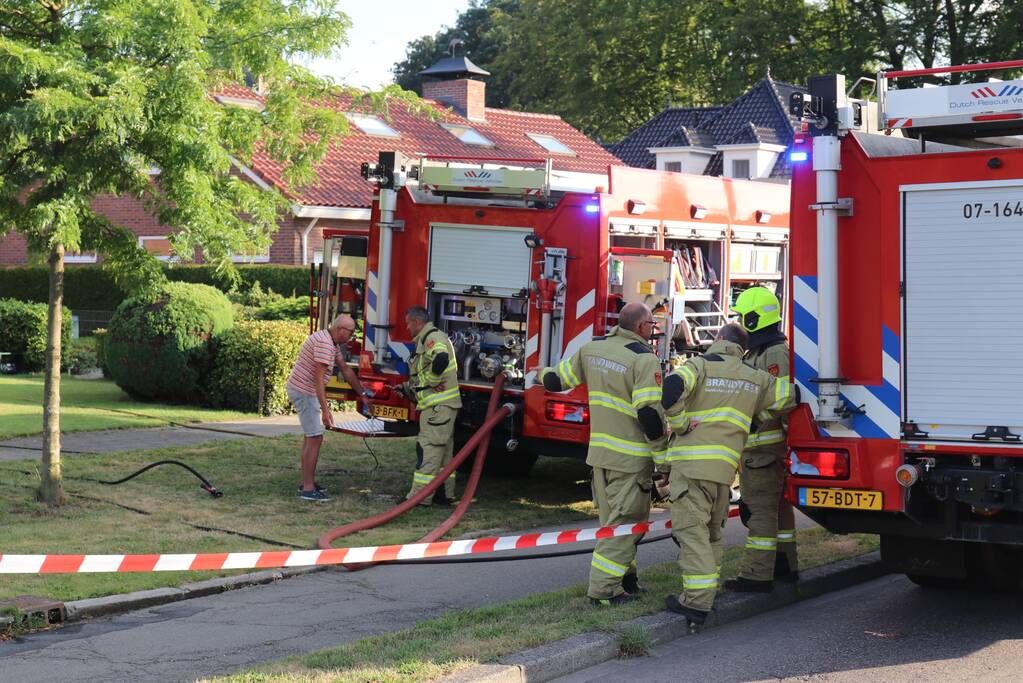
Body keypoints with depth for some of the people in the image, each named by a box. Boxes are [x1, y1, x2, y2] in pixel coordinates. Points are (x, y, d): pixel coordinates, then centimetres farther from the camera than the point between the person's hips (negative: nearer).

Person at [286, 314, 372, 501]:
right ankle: (308, 489, -8)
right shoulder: (324, 343, -24)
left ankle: (306, 482, 25)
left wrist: (363, 395, 21)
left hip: (307, 391, 11)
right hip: (304, 392, -11)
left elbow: (346, 370, 18)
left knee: (310, 437, 17)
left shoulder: (334, 344, 9)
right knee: (315, 438, -10)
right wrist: (325, 410, -31)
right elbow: (318, 378, -28)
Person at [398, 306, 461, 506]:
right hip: (437, 405, 11)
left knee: (429, 448, -10)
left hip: (438, 405, -11)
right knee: (443, 450, 14)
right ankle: (444, 493, 20)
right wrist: (406, 387, 34)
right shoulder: (425, 341, 23)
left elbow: (441, 359, -33)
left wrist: (430, 382, -20)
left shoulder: (433, 337, -11)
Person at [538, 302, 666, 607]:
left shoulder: (592, 348, 5)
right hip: (630, 456, -7)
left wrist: (542, 374, 36)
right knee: (625, 523, 0)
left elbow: (557, 380, 13)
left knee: (612, 519, 20)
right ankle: (604, 589, -1)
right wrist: (663, 444, -8)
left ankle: (624, 575, 30)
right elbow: (649, 412, -22)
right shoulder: (644, 359, -16)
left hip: (599, 451, 7)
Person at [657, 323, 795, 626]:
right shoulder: (755, 377, 13)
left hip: (690, 462, -5)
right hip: (725, 467, 5)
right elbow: (787, 396, 11)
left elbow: (672, 387, -21)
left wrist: (679, 421, -7)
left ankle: (697, 601, -15)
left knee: (691, 528, -8)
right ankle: (705, 592, 23)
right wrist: (755, 417, 20)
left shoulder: (700, 364, -3)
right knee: (712, 531, 19)